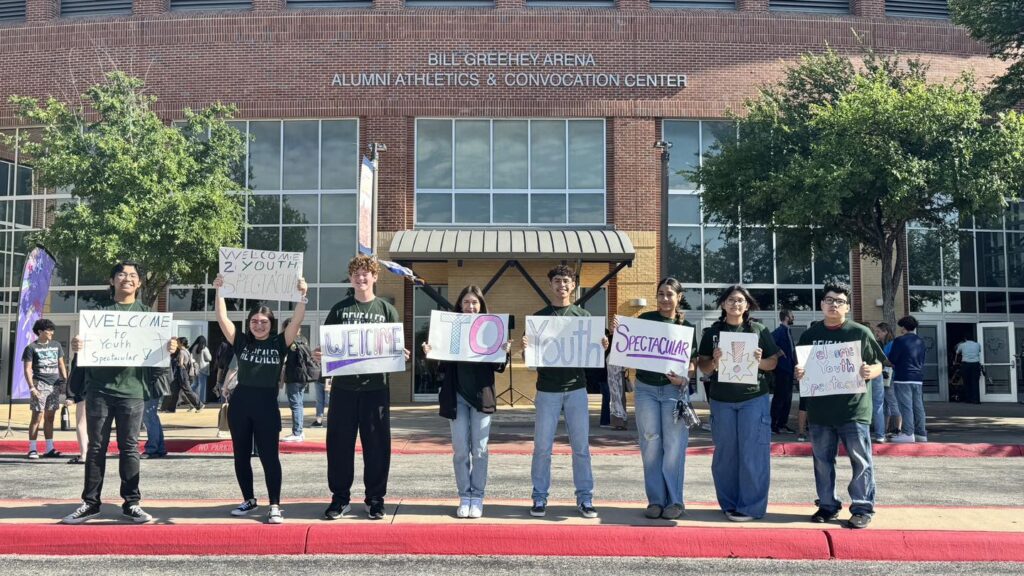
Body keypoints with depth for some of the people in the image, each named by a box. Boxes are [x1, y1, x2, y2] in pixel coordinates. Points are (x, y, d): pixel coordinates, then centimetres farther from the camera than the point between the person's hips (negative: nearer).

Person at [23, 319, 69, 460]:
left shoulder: (56, 345, 13)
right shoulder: (31, 347, -2)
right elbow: (27, 369, -5)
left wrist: (66, 382, 9)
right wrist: (32, 387, -13)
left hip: (55, 385, 5)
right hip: (40, 385, -5)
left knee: (50, 417, 9)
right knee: (37, 417, -5)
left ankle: (49, 449, 12)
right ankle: (32, 449, 1)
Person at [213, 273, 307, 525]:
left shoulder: (279, 343, 1)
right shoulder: (241, 342, 6)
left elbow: (296, 320, -11)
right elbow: (222, 318, -2)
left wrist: (302, 295, -21)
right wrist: (219, 291, -9)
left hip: (267, 404, -3)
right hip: (240, 402, 3)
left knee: (269, 456, -2)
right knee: (241, 456, 12)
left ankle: (275, 506, 3)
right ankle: (249, 500, 29)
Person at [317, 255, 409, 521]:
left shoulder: (386, 309, 7)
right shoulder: (339, 310, 9)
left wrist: (401, 356, -13)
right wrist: (319, 355, -10)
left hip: (375, 387, -1)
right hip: (343, 386, 1)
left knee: (377, 444, 3)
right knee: (339, 443, 4)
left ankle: (375, 499, 15)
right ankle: (340, 498, 17)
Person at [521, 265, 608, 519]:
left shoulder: (583, 316, 9)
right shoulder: (538, 317, 7)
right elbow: (528, 358, 5)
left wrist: (603, 346, -13)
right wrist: (525, 349, -17)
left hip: (576, 388, 1)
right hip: (547, 390, -1)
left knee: (581, 446, 3)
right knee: (542, 447, 2)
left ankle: (585, 498, 13)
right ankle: (539, 498, 14)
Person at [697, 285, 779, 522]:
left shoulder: (759, 330, 2)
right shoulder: (713, 332, 5)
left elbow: (774, 361, 6)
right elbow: (703, 367, 5)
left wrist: (760, 361, -15)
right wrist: (714, 361, -15)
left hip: (754, 399, -2)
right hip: (722, 400, 2)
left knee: (752, 454, -1)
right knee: (725, 453, 8)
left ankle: (751, 507, 8)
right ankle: (729, 504, 20)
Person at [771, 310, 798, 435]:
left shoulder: (787, 331, 15)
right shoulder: (780, 331, -14)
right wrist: (778, 351, -23)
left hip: (788, 369, 9)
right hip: (782, 369, -9)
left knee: (787, 398, 12)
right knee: (779, 397, -6)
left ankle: (782, 424, 19)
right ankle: (773, 425, -1)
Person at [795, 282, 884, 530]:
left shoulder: (860, 333, 0)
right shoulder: (810, 334, 9)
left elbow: (878, 365, 4)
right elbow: (800, 366, 16)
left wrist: (870, 372, -18)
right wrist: (798, 373, -6)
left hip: (853, 409, -3)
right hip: (820, 409, 3)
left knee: (860, 460, 0)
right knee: (822, 460, 10)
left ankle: (863, 508, 10)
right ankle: (828, 505, 22)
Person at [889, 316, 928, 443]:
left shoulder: (900, 341, -10)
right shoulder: (921, 342, 13)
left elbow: (891, 359, -9)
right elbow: (922, 360, 20)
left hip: (903, 378, -7)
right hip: (918, 378, 7)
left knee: (906, 406, -6)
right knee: (918, 406, 8)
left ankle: (908, 433, -9)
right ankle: (921, 433, 11)